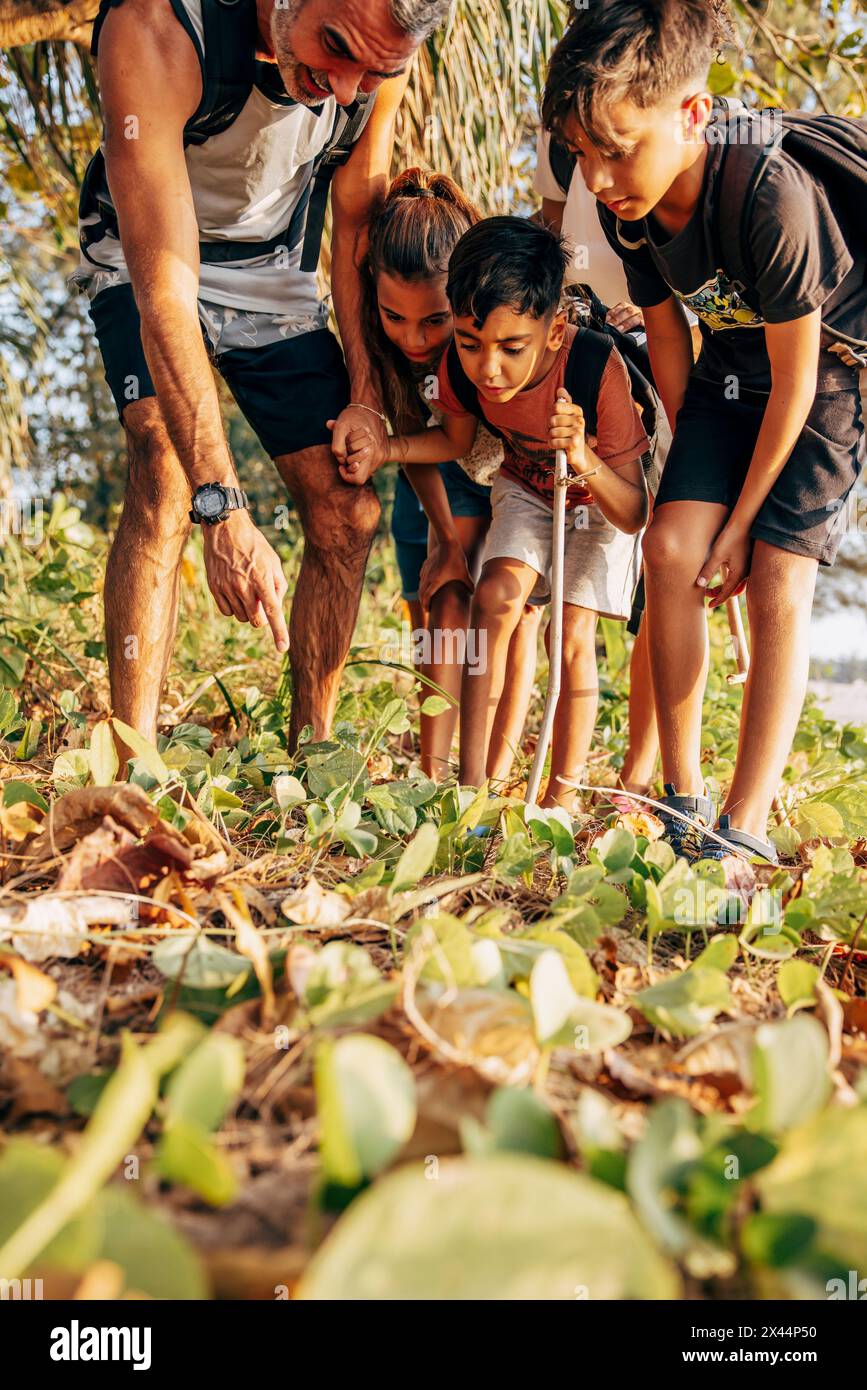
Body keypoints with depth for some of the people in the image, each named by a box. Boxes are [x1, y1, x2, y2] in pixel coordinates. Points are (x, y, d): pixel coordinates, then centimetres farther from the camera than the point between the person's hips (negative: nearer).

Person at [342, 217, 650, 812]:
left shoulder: (595, 367, -39)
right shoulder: (461, 368, -27)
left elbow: (633, 515, -32)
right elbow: (457, 440, 0)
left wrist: (583, 459, -50)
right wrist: (384, 449, -17)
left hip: (602, 497, -3)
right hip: (526, 489, 3)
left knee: (573, 634, -12)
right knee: (496, 596, -17)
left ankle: (564, 793, 4)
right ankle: (472, 782, -13)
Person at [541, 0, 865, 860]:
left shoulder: (772, 196, -34)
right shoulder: (625, 205, -15)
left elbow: (794, 380, -25)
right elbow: (665, 334, 0)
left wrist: (741, 521, -18)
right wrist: (692, 472, 4)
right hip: (729, 369, 5)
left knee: (776, 580, -15)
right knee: (671, 547, -13)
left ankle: (745, 829, -9)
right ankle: (682, 799, -3)